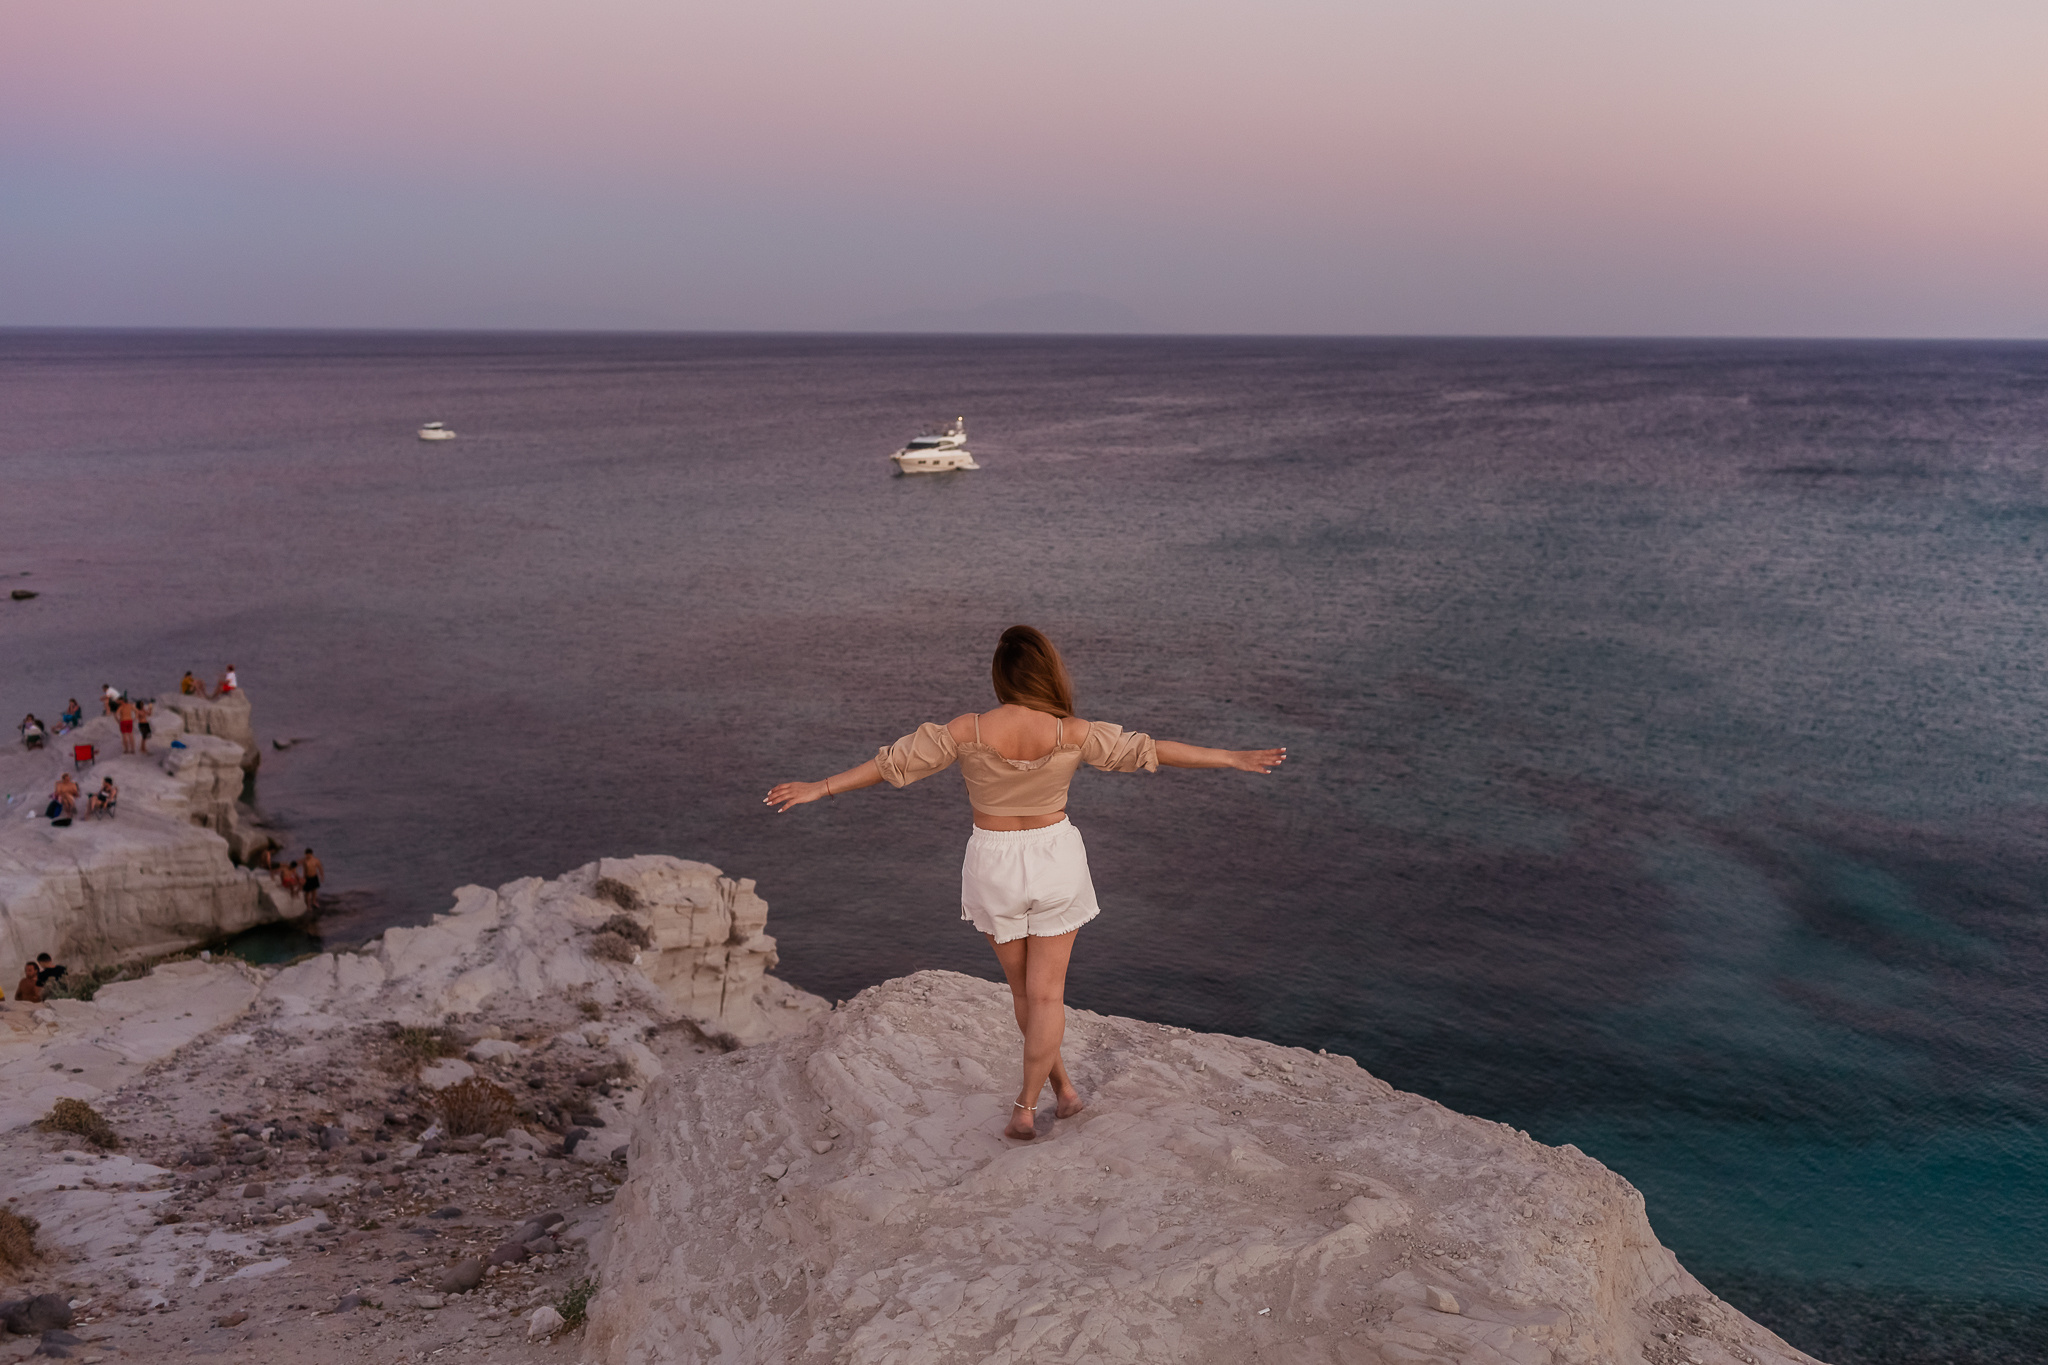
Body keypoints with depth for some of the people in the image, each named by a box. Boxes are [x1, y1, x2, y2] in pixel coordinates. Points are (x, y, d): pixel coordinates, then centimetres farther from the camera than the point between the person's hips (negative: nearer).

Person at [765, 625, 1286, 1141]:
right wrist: (1233, 758, 3)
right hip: (1055, 858, 0)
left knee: (1023, 988, 20)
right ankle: (1026, 1107, 10)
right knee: (1046, 992, 10)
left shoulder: (967, 731, -15)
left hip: (993, 864, 0)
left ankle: (1063, 1087, 32)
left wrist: (818, 789, 4)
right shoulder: (1072, 733, -14)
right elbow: (1150, 749, -7)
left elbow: (890, 763, -8)